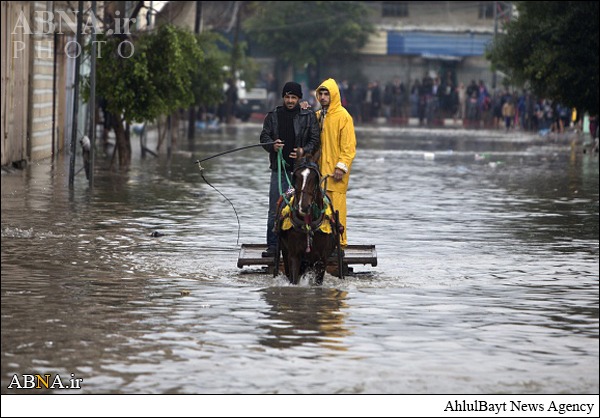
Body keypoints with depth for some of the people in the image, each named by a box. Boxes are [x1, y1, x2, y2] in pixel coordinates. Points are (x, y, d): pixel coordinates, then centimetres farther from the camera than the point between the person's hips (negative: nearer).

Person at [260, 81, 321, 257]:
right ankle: (273, 246, 5)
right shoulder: (273, 116, 10)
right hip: (279, 168, 1)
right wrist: (272, 145, -15)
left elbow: (315, 140, 3)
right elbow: (264, 137, 7)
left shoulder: (309, 116, 5)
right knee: (275, 209, 1)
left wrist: (304, 151, -16)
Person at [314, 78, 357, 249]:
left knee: (336, 205, -9)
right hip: (320, 169, 7)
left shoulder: (343, 116, -6)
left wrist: (341, 167, -14)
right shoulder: (317, 116, 15)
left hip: (335, 171, -7)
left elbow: (349, 145, -9)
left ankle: (339, 241, -6)